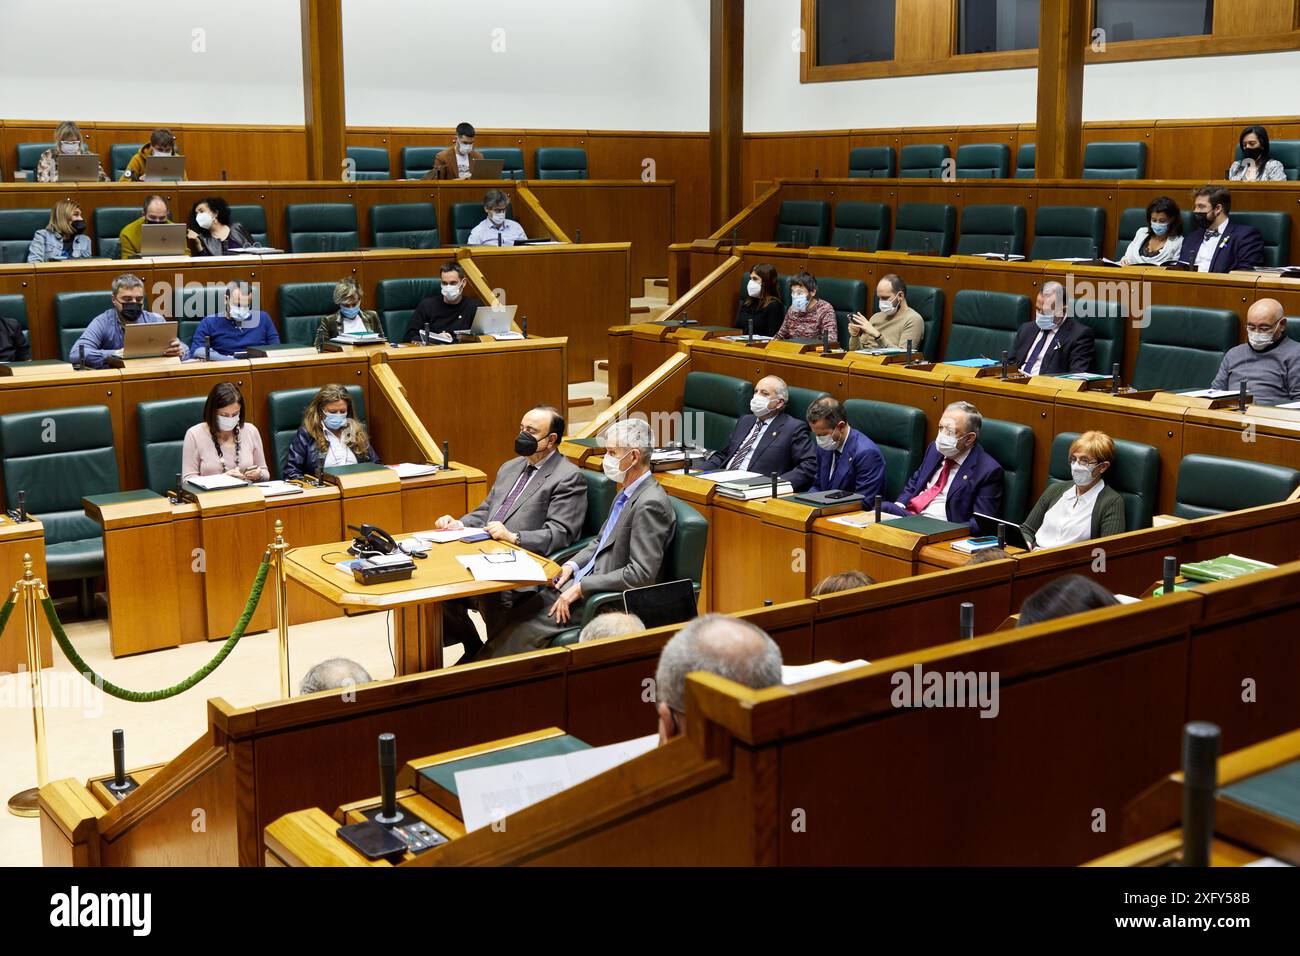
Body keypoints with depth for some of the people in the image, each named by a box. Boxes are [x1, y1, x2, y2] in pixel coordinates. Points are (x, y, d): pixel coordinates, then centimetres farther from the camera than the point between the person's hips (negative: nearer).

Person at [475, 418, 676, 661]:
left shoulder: (651, 504, -20)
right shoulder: (627, 492, 11)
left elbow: (641, 574, -24)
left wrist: (581, 588, -21)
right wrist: (573, 564, 3)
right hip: (582, 584, 9)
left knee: (524, 632, -15)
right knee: (511, 618, -2)